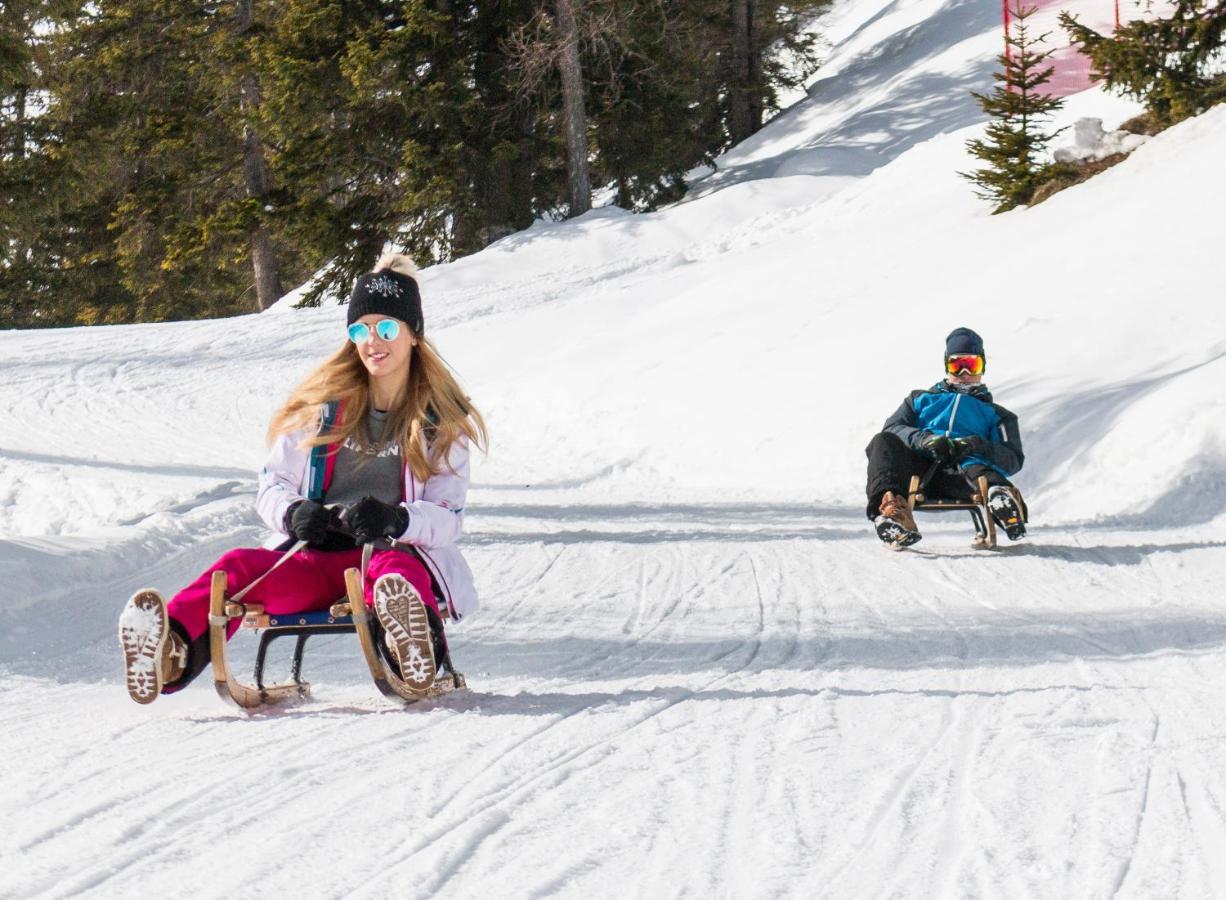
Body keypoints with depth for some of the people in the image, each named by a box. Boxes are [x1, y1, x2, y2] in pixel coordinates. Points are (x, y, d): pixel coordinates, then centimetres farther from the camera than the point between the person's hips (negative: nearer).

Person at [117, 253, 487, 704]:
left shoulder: (443, 421, 9)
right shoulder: (322, 407, 15)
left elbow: (448, 520, 1)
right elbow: (271, 485, 13)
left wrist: (394, 519, -22)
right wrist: (294, 513, -12)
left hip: (402, 554, -2)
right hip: (315, 560, 2)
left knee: (392, 567, -40)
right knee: (242, 566, -29)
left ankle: (414, 645, -76)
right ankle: (171, 651, -59)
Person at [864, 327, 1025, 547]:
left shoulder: (994, 414, 33)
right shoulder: (922, 400, 37)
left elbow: (1013, 461, 15)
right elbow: (892, 427, 15)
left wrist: (978, 446, -8)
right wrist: (925, 439, -8)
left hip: (958, 476, -1)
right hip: (919, 468, 1)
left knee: (976, 470, -38)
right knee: (883, 443, -30)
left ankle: (1000, 499, -73)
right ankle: (891, 505, -57)